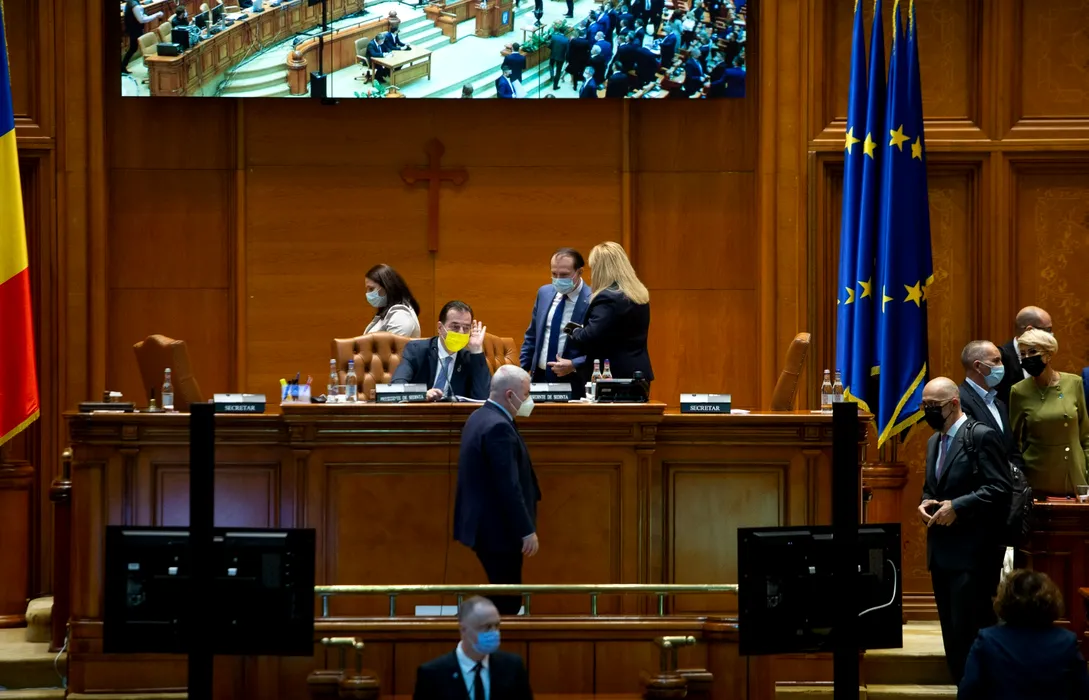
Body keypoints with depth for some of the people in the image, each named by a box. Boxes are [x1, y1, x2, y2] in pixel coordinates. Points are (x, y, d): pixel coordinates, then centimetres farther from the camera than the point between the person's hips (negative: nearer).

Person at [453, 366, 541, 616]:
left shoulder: (479, 417, 12)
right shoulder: (498, 428, -21)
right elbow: (508, 486, -24)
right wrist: (527, 531, -21)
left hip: (484, 525, 10)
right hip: (499, 529, -10)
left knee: (503, 596, 15)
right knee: (507, 601, -5)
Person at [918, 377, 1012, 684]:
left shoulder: (982, 436, -9)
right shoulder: (934, 442, 18)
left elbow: (1000, 488, -15)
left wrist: (957, 506, -19)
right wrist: (924, 503, 4)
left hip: (972, 553, -9)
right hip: (942, 551, 9)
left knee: (969, 631, -11)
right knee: (952, 634, 10)